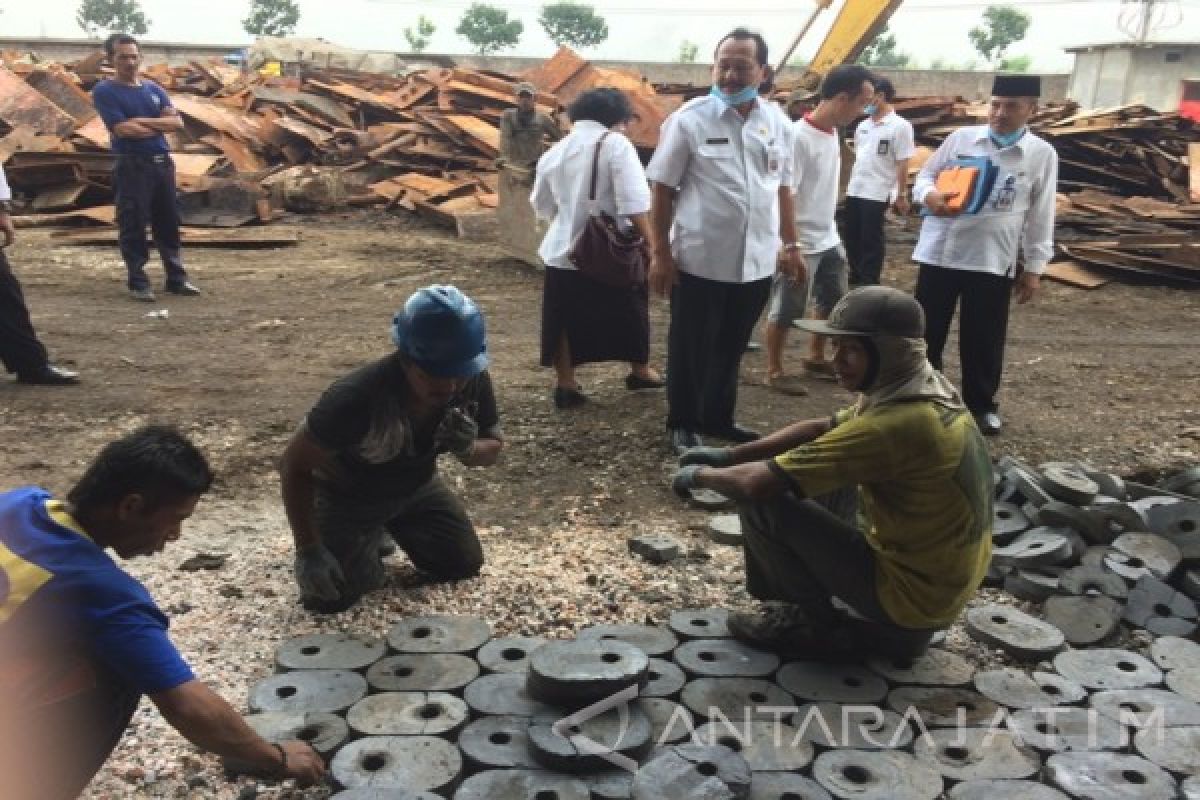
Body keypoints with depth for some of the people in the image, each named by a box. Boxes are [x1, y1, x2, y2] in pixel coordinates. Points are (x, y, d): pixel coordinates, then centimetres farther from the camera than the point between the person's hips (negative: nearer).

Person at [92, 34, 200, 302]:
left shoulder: (153, 88, 13)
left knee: (169, 222, 10)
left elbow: (177, 122, 1)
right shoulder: (105, 91, -4)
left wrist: (143, 121, -12)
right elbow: (123, 129, -16)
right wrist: (160, 125, -4)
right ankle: (138, 283, 6)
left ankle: (176, 278, 18)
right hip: (132, 167, -5)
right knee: (134, 226, -2)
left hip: (163, 163, 6)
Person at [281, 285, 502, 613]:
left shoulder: (474, 380, -24)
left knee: (466, 563, 3)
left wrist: (469, 449, -32)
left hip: (416, 486, 4)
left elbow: (493, 448, -7)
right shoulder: (357, 396, -39)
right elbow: (294, 465, -26)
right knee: (329, 597, -16)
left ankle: (391, 528, 28)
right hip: (347, 495, -4)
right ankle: (367, 541, 18)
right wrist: (308, 549, -27)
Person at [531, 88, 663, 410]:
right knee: (632, 310, 16)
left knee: (566, 321, 12)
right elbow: (634, 202, -19)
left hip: (563, 248, 4)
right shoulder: (616, 144, -9)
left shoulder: (555, 151, 8)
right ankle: (640, 371, 30)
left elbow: (542, 204, 18)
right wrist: (650, 242, -15)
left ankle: (565, 384, 15)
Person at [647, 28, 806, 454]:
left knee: (731, 348, 17)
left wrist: (791, 245, 12)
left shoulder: (777, 123, 5)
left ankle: (718, 418, 34)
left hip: (756, 261, 4)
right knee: (690, 349, 9)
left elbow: (783, 189, 15)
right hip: (699, 260, -4)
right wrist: (661, 253, -10)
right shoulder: (689, 120, -8)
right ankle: (683, 424, 25)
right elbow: (662, 190, -7)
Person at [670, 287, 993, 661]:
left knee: (759, 502, -13)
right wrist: (729, 454, 5)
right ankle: (817, 597, 21)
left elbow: (758, 482, -29)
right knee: (827, 467, 18)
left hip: (910, 596, -9)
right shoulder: (926, 389, 0)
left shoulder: (895, 424, -30)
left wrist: (702, 475, -8)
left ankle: (826, 626, 6)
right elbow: (821, 430, 11)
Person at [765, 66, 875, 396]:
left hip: (829, 240, 9)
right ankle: (774, 371, 19)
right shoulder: (798, 137, -21)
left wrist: (830, 230, 19)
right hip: (801, 244, -9)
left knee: (833, 302, 19)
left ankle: (815, 358, 35)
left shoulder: (832, 132, 5)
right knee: (785, 311, 4)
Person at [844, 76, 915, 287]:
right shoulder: (863, 125, 12)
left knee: (871, 242, 0)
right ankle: (856, 278, 27)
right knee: (852, 239, 13)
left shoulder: (899, 126, -9)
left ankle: (869, 284, 10)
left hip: (877, 193, -7)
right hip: (854, 191, 7)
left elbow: (902, 164, -10)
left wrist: (901, 194, -11)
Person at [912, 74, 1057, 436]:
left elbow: (1041, 216, 4)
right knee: (927, 330, 9)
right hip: (939, 251, 1)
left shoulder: (1042, 154, 2)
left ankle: (981, 404, 26)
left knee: (984, 339, 8)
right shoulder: (961, 138, 2)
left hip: (993, 260, 0)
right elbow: (925, 175, 7)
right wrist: (929, 195, -17)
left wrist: (1034, 267, 3)